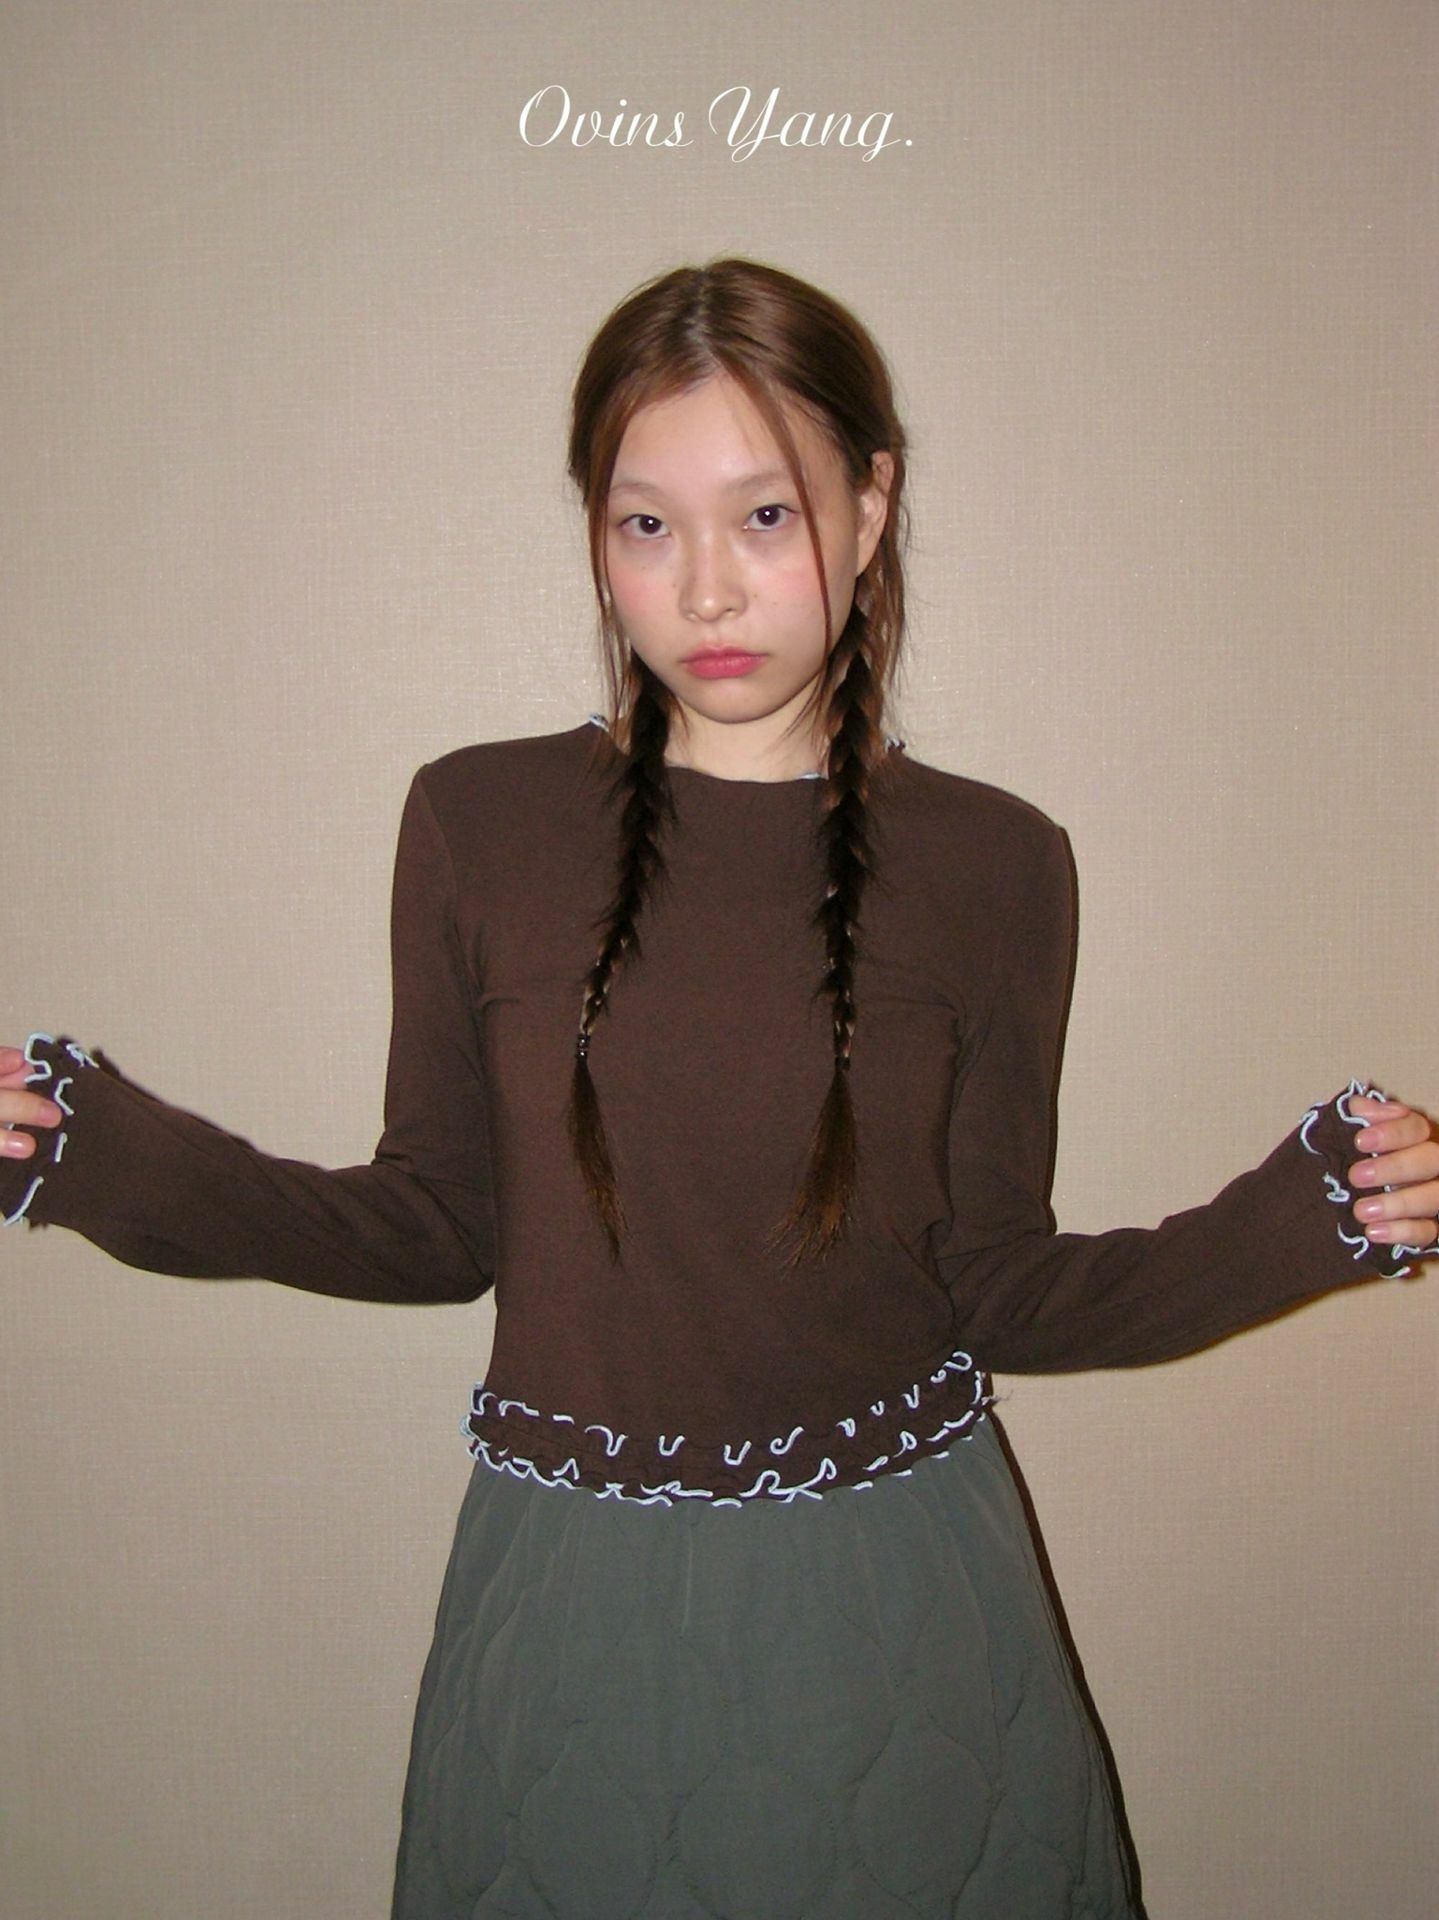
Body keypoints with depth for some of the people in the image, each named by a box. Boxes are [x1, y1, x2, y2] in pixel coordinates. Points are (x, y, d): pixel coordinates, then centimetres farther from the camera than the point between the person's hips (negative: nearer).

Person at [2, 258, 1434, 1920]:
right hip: (575, 1607, 0)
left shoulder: (989, 867, -6)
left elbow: (1000, 1296, -2)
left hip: (895, 1613, 0)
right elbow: (438, 1223, 0)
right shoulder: (476, 826, -6)